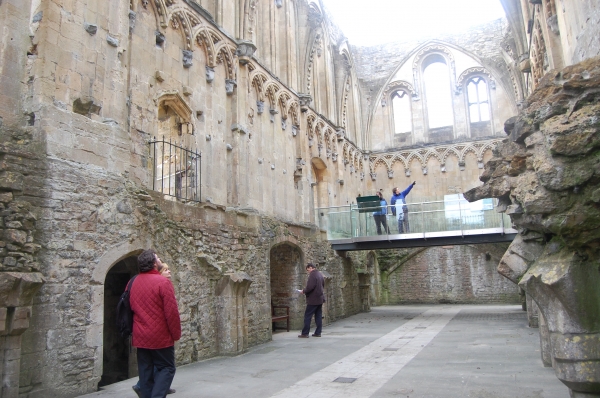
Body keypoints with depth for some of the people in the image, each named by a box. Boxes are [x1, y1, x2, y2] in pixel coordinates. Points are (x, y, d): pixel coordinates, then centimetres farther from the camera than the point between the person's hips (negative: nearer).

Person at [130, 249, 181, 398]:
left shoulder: (133, 283, 6)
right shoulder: (163, 282, -15)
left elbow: (131, 308, 15)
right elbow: (171, 312, -16)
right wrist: (176, 334, -6)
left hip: (140, 337, 6)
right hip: (160, 336, -6)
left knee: (146, 371, 13)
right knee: (166, 368, 5)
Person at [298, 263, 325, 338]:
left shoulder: (312, 275, -15)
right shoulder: (320, 274, 13)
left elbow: (310, 287, -24)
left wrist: (304, 291, -6)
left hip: (313, 300, -9)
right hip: (320, 299, 9)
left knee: (307, 316, -2)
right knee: (318, 316, 10)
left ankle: (305, 333, -1)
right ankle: (318, 332, 12)